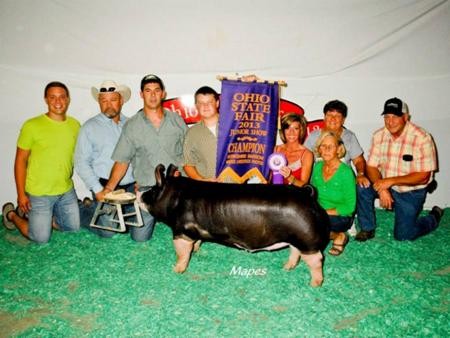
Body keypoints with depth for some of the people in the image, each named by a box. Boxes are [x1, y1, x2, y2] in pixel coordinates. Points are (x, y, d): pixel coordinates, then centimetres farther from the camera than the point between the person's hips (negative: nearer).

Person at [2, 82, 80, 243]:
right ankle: (11, 214, 29)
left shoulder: (75, 125, 0)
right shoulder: (32, 126, -12)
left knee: (74, 229, 16)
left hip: (67, 192, 5)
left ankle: (33, 215, 34)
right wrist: (21, 194, -10)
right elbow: (20, 161, -8)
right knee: (41, 239, 3)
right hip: (39, 194, -5)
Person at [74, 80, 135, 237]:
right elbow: (81, 163, -5)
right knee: (108, 231, -4)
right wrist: (98, 189, -12)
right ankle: (82, 210, 23)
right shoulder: (90, 127, -1)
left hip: (132, 187, 4)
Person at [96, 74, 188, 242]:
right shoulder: (131, 126, 0)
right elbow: (122, 161, 1)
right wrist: (108, 188, -9)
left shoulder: (177, 121, 4)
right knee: (140, 237, 1)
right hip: (146, 189, -1)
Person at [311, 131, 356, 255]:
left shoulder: (346, 172, -17)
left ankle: (338, 236, -4)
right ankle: (329, 234, 1)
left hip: (341, 216, -5)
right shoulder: (318, 166, 0)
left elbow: (349, 207, -14)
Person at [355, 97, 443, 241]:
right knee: (361, 188, -25)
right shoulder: (379, 136, -8)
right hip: (386, 184, 4)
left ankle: (434, 217, 26)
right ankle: (367, 229, -5)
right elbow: (371, 167, -7)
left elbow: (423, 177, -20)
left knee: (403, 235, -3)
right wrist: (382, 189, -24)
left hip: (410, 192, -3)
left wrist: (391, 181, -29)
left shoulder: (422, 138, -20)